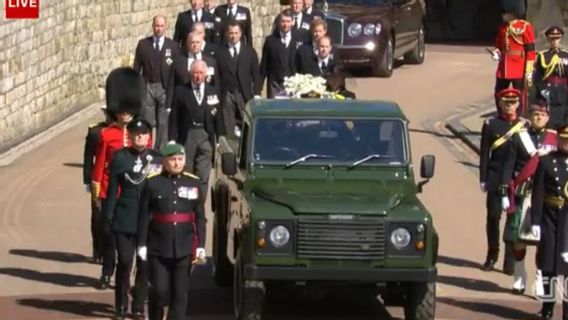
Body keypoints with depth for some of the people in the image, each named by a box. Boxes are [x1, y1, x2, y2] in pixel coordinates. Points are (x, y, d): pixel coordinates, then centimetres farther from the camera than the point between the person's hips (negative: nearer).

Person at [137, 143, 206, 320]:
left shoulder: (193, 184, 5)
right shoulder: (152, 183, 0)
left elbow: (200, 218, 6)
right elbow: (144, 217, -1)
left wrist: (200, 245, 1)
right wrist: (142, 244, -6)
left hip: (184, 248, 2)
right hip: (159, 247, -2)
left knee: (180, 292, 2)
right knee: (159, 290, -1)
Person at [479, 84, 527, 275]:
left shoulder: (524, 126, 5)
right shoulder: (491, 125, 3)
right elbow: (485, 154, 2)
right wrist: (483, 179, -3)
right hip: (496, 179, 0)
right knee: (493, 217, 3)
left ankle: (510, 261, 3)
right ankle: (492, 256, 16)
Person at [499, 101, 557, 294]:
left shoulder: (555, 139, 5)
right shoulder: (519, 137, 2)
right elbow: (508, 166, 2)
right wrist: (504, 193, -3)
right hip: (521, 196, 0)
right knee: (518, 239, 4)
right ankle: (519, 278, 18)